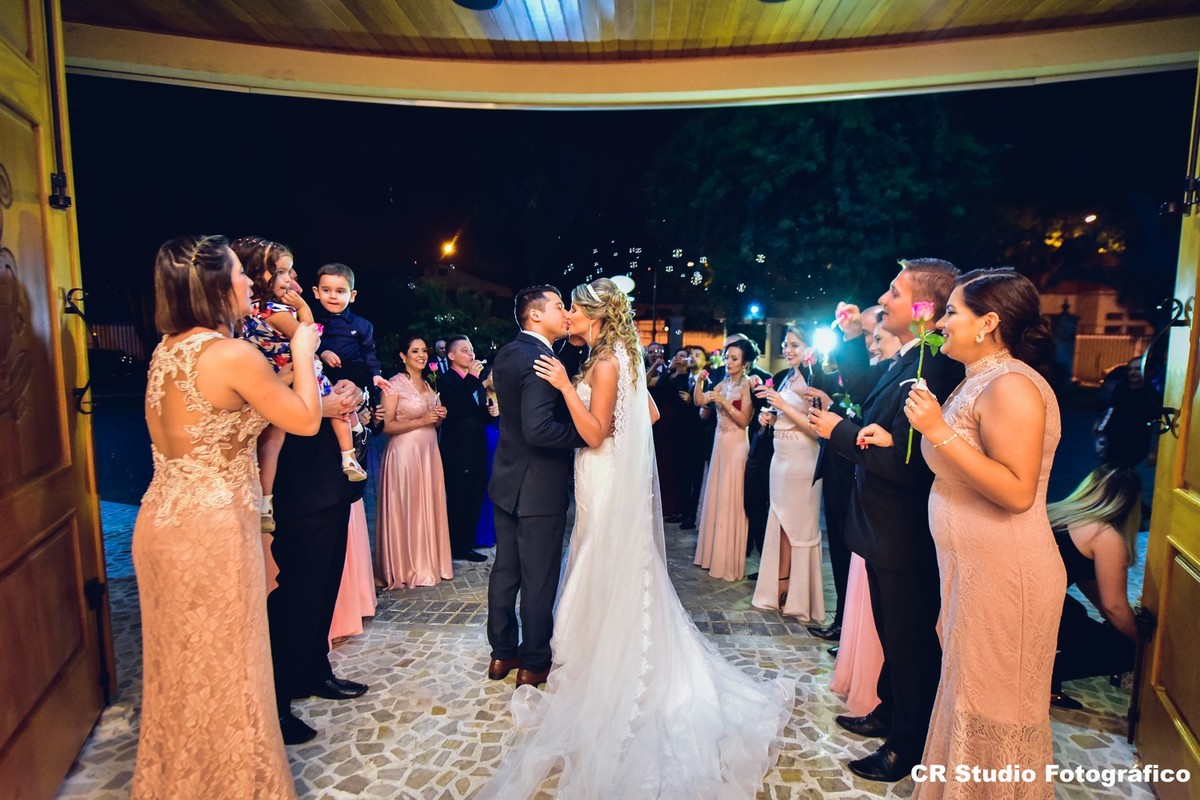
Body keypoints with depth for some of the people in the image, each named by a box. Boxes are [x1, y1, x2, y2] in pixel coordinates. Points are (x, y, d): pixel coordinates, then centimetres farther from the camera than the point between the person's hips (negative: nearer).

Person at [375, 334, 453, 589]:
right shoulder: (396, 384, -8)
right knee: (407, 510, 1)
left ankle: (430, 563, 21)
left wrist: (440, 417, 1)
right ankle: (407, 569, 14)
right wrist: (421, 421, -18)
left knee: (430, 507, 10)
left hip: (429, 453, 7)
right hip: (405, 453, -7)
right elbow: (386, 426, -14)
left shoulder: (428, 385, 14)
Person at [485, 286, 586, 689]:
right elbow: (539, 429, -29)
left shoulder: (506, 353, 8)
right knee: (539, 577, 6)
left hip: (507, 479, 9)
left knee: (505, 568, 17)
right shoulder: (540, 361, -21)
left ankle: (502, 653, 31)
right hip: (539, 487, -9)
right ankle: (534, 663, 22)